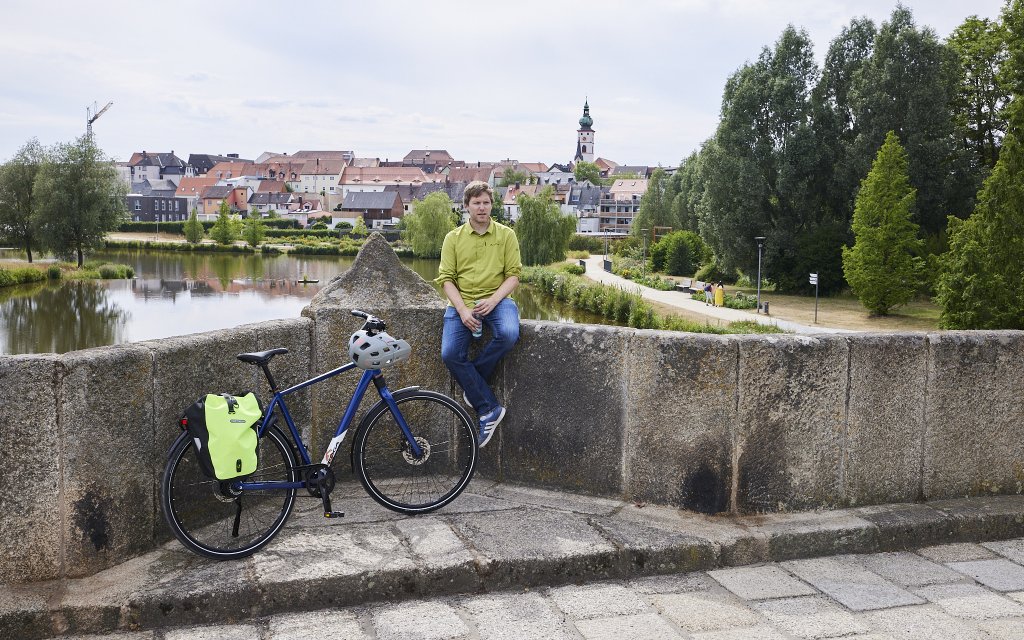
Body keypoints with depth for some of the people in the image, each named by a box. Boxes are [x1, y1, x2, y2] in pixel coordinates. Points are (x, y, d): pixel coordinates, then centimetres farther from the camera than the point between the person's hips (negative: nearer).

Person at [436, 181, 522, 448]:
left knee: (508, 334, -34)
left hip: (496, 299, -1)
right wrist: (462, 310, -14)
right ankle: (489, 409, -12)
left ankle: (473, 383, -9)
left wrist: (492, 300, -15)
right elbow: (446, 278, 2)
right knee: (450, 354, -23)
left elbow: (513, 275, 2)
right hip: (462, 302, 1)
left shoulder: (506, 235, 6)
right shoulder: (453, 238, 7)